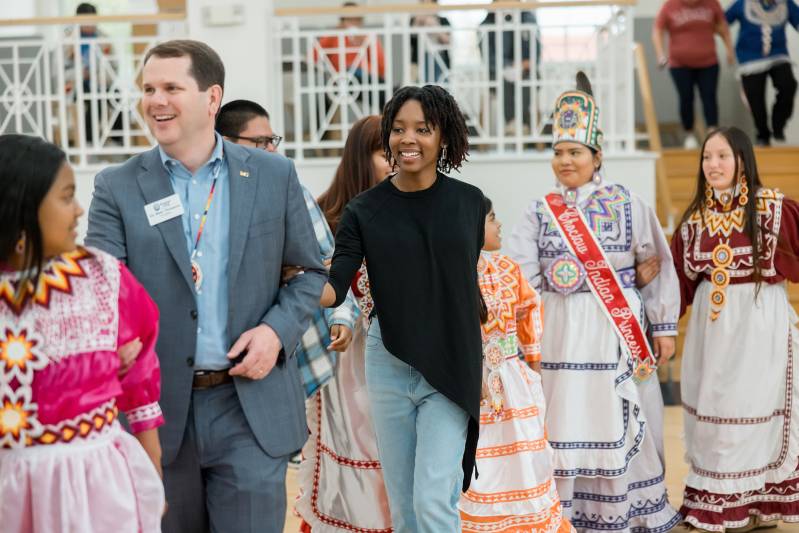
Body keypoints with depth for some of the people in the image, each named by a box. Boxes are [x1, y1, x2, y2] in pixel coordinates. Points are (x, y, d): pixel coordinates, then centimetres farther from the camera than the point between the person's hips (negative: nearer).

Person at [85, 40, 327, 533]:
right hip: (158, 409, 1)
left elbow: (311, 271, 10)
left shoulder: (274, 175, 3)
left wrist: (277, 329, -9)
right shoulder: (117, 188, 0)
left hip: (252, 408, 0)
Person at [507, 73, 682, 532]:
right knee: (564, 421, 3)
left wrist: (664, 327, -1)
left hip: (616, 330, -2)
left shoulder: (628, 205, 1)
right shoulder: (540, 211, 6)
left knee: (619, 422, 2)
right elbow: (521, 274, -4)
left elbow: (660, 268, 2)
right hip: (559, 331, 2)